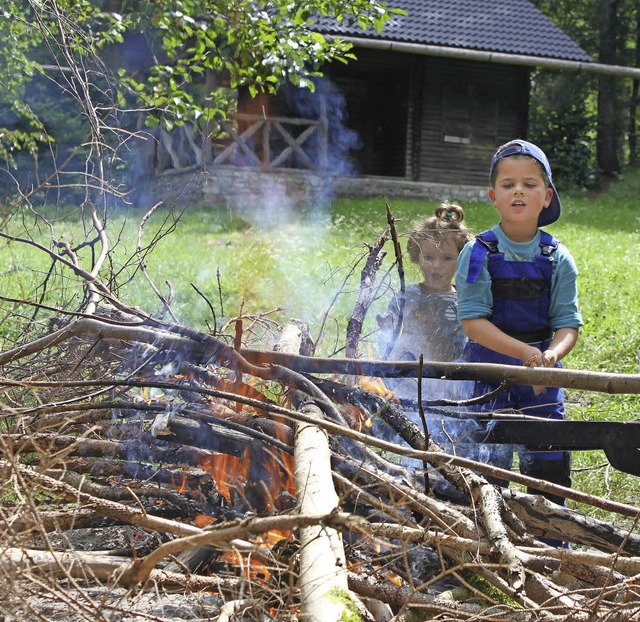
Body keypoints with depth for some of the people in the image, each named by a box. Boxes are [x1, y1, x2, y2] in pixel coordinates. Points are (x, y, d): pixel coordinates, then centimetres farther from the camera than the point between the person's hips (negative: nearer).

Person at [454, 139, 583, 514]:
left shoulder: (558, 259, 1)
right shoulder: (478, 254, -6)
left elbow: (568, 325, -1)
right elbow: (474, 322, -12)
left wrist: (551, 355, -24)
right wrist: (525, 352, -24)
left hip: (543, 376, 2)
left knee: (550, 467, 6)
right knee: (487, 468, 1)